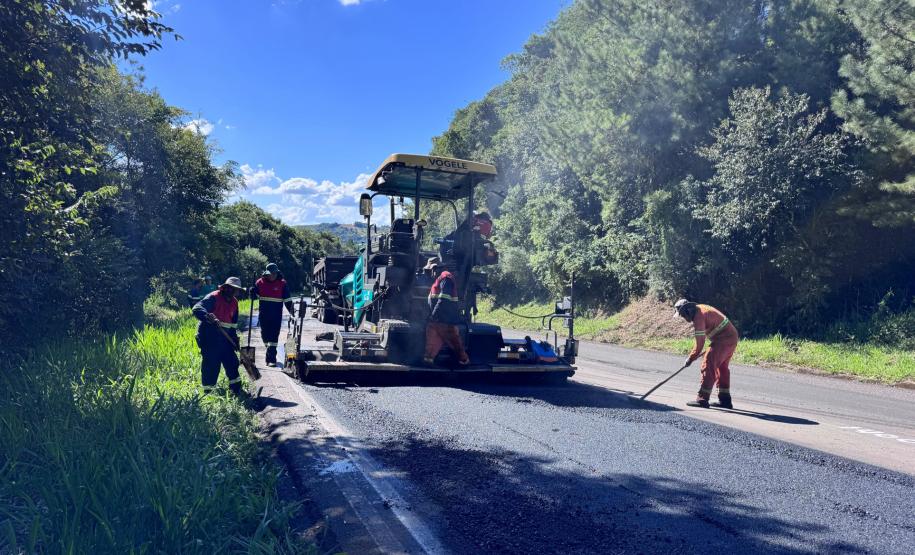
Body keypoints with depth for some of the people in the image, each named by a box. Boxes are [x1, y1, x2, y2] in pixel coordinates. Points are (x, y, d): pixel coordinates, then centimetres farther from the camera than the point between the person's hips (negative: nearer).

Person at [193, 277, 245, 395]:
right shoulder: (213, 297, -13)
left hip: (224, 337, 8)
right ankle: (207, 392, 8)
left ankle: (237, 389, 19)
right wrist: (208, 316, -45)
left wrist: (235, 339, 15)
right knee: (211, 364, -4)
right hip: (209, 337, -8)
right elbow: (197, 309, -27)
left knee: (232, 362, 9)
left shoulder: (234, 302, 12)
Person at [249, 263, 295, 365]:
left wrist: (291, 310, -2)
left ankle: (271, 358, -8)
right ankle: (270, 352, 38)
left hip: (276, 315, -3)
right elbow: (254, 296, 8)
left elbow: (287, 299, 2)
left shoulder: (282, 283, -2)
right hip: (263, 314, 3)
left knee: (274, 336, -8)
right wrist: (252, 292, -15)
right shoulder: (260, 282, 2)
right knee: (265, 334, 15)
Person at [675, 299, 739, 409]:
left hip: (723, 340, -11)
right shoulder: (700, 308, 11)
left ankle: (703, 399, -10)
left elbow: (699, 343, -17)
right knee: (722, 368, 17)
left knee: (708, 366, -10)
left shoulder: (698, 318, -18)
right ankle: (725, 400, 22)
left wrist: (690, 358, -7)